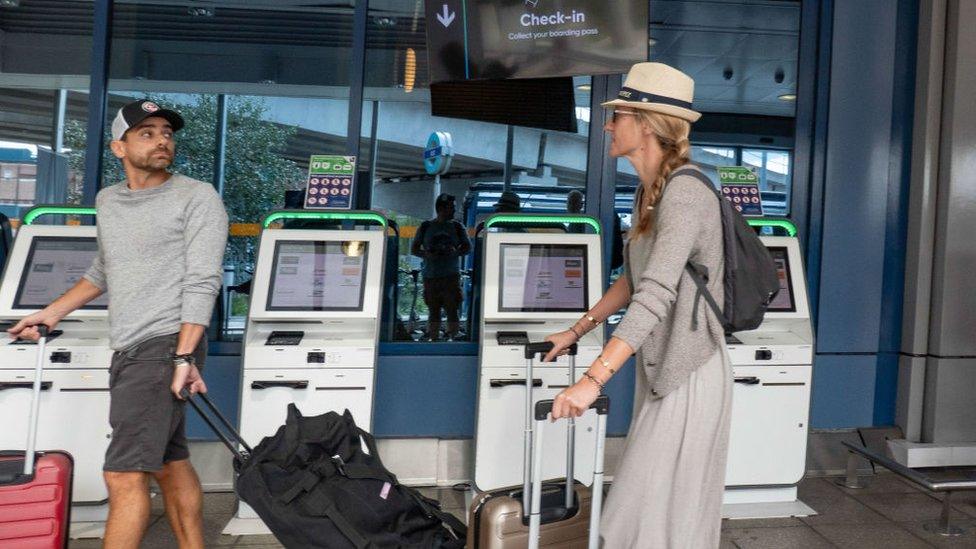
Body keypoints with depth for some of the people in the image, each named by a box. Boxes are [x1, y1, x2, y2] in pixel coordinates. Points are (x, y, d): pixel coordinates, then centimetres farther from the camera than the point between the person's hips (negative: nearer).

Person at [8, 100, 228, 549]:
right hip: (128, 352, 7)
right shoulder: (107, 201, 17)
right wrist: (53, 312, 27)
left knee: (124, 474, -10)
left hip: (165, 348, -7)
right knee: (170, 464, 13)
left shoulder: (197, 197, -4)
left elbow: (202, 283, -12)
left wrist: (184, 357, -19)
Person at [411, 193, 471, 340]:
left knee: (452, 309, -7)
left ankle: (453, 338, -2)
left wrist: (455, 252, -11)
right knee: (433, 311, 6)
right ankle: (433, 338, 14)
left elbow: (467, 247, 11)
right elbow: (414, 249, 8)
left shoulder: (457, 227, 7)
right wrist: (426, 255, -13)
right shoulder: (426, 227, 5)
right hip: (430, 276, 0)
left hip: (451, 276, 0)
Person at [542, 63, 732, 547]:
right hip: (660, 371, 9)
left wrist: (593, 379, -37)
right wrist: (576, 332, 18)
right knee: (648, 507, 18)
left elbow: (655, 295, -32)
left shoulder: (684, 193, -21)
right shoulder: (649, 192, 9)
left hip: (688, 375, -9)